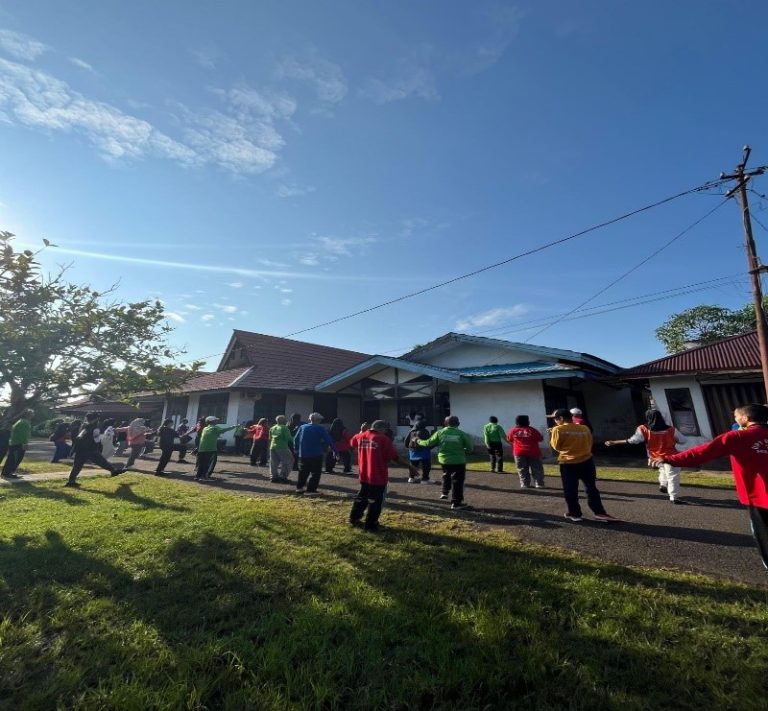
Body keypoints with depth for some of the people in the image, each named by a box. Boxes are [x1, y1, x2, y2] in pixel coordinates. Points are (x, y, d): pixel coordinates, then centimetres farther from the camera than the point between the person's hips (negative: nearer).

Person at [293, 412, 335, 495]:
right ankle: (310, 490, -1)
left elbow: (296, 439, 11)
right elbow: (328, 440, -12)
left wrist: (296, 449, 24)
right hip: (316, 455, -5)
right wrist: (334, 449, -3)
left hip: (303, 454, 5)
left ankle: (299, 487, 29)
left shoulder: (302, 427, 6)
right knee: (315, 473, 3)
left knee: (303, 472, 20)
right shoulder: (320, 428, -8)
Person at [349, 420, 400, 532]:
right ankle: (370, 525, 13)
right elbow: (394, 456, -14)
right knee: (375, 501, 8)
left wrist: (362, 431, 29)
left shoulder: (361, 436, 3)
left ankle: (354, 518, 35)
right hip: (378, 476, -6)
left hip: (364, 475, 6)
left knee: (361, 497, 24)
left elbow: (353, 442, 25)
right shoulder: (384, 439, -14)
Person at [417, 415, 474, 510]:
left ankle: (445, 492, 33)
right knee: (457, 481, 7)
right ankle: (456, 503, 11)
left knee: (446, 475, 30)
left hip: (444, 460, 3)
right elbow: (470, 449, -2)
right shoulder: (462, 434, -7)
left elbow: (428, 443, 3)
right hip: (458, 461, -3)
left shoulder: (440, 432, -3)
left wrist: (419, 441, 20)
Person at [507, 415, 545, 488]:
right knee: (536, 469, 9)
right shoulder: (532, 430, -7)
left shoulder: (513, 430, -3)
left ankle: (524, 484, 7)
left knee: (522, 470, 8)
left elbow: (509, 439, 10)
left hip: (519, 452, 1)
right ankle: (539, 484, 10)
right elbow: (541, 439, 2)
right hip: (533, 452, -1)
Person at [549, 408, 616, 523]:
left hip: (568, 464, -4)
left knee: (570, 491, 10)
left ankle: (575, 514, 18)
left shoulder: (558, 429, -10)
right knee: (591, 489, 16)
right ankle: (600, 513, 17)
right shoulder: (585, 428, 4)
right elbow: (589, 444, 12)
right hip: (586, 461, 4)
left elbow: (556, 447, -4)